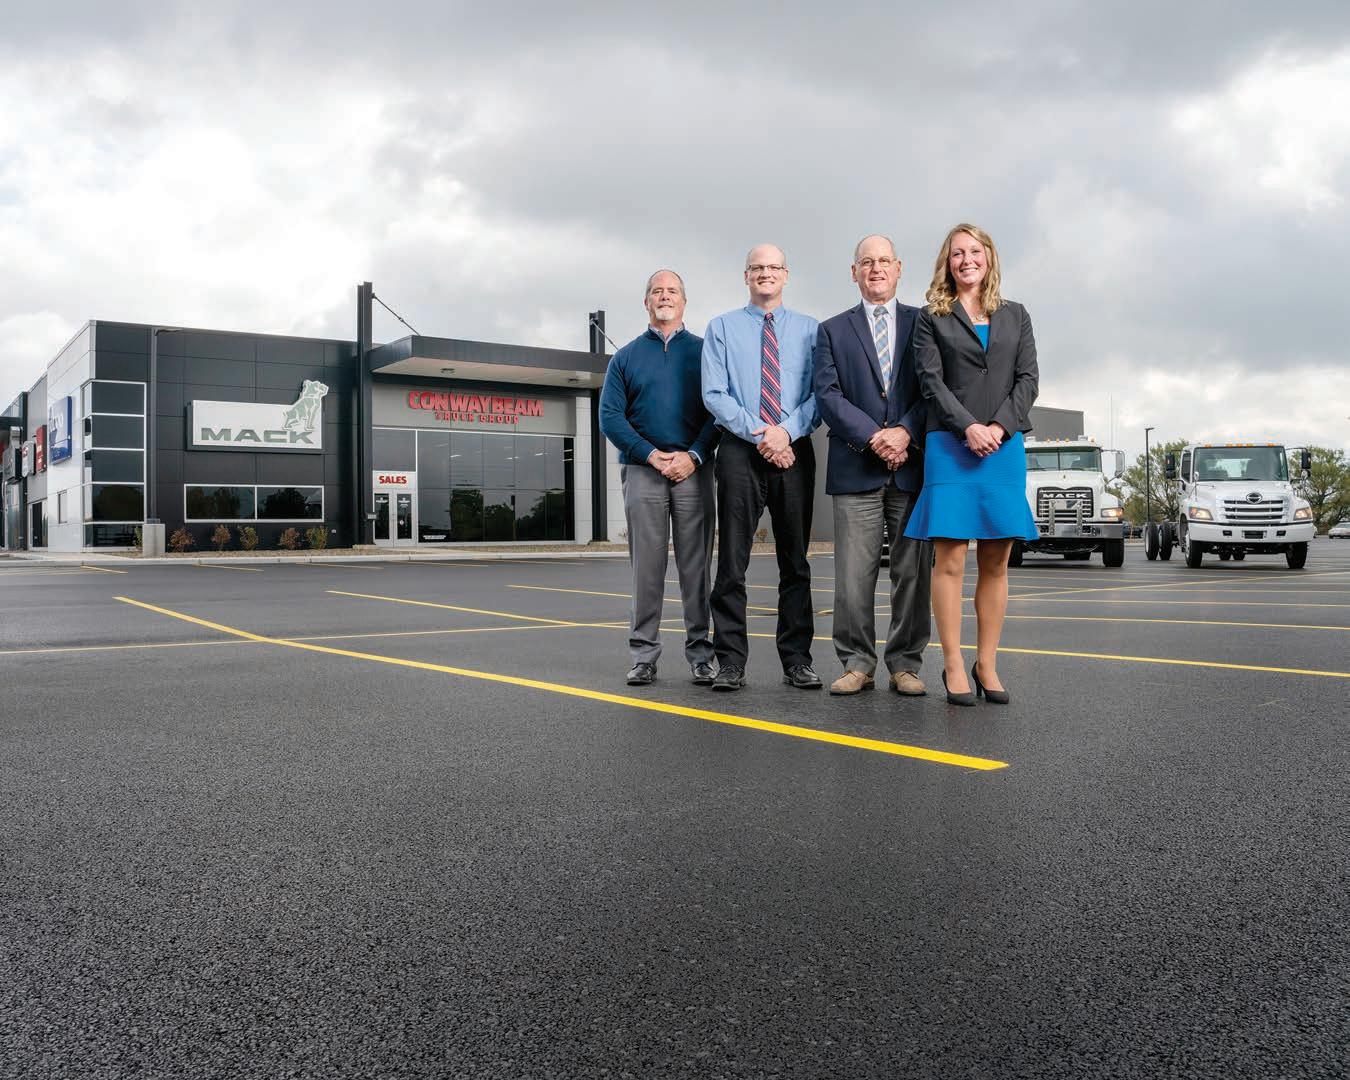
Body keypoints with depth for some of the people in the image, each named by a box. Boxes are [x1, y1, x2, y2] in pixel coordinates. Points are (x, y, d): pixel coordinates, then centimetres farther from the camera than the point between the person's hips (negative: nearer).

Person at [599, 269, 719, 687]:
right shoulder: (625, 357, 13)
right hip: (642, 470, 1)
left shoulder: (704, 351, 11)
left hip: (693, 470, 0)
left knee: (696, 565, 0)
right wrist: (651, 455, -9)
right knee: (646, 567, 1)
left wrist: (693, 456, -11)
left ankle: (701, 655, 6)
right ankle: (644, 655, 6)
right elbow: (610, 416, 4)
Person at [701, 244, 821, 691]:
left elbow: (820, 393, 2)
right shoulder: (722, 328, 9)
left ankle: (797, 659, 13)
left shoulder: (809, 329, 11)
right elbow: (714, 394, -1)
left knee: (795, 561, 6)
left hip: (795, 450, 1)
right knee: (732, 562, -2)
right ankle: (731, 662, 3)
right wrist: (759, 433, -12)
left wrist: (787, 431, -14)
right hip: (740, 451, -1)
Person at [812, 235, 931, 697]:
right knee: (853, 575, -1)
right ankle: (857, 664, 9)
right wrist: (872, 437, -12)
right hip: (856, 468, 0)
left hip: (914, 464, 1)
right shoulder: (832, 330, 13)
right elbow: (828, 394, 1)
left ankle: (905, 663, 12)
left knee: (914, 571, 3)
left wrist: (906, 432, -12)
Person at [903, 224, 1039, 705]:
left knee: (995, 563, 3)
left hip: (1005, 447, 3)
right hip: (950, 446, -3)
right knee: (950, 561, -6)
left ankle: (987, 665, 9)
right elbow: (931, 381, -1)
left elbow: (1028, 378, 8)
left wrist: (1000, 427, -8)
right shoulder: (931, 318, 9)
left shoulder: (1015, 316, 17)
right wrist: (969, 428, -14)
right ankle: (953, 667, -1)